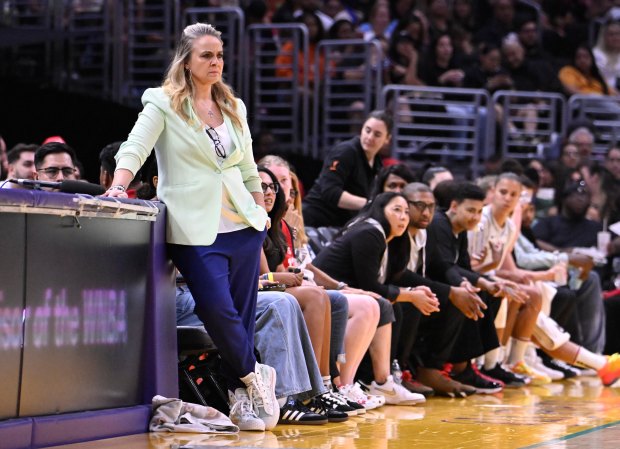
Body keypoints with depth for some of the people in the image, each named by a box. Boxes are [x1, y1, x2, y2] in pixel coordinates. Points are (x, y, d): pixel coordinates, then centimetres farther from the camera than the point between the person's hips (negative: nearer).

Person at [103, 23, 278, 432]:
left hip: (243, 225, 5)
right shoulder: (164, 104, 0)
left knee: (242, 315, 4)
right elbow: (135, 148, -12)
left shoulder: (234, 108, 15)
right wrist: (119, 186, -29)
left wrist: (262, 212, 16)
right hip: (195, 228, -5)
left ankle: (243, 395, 13)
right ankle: (254, 375, 5)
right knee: (218, 310, -16)